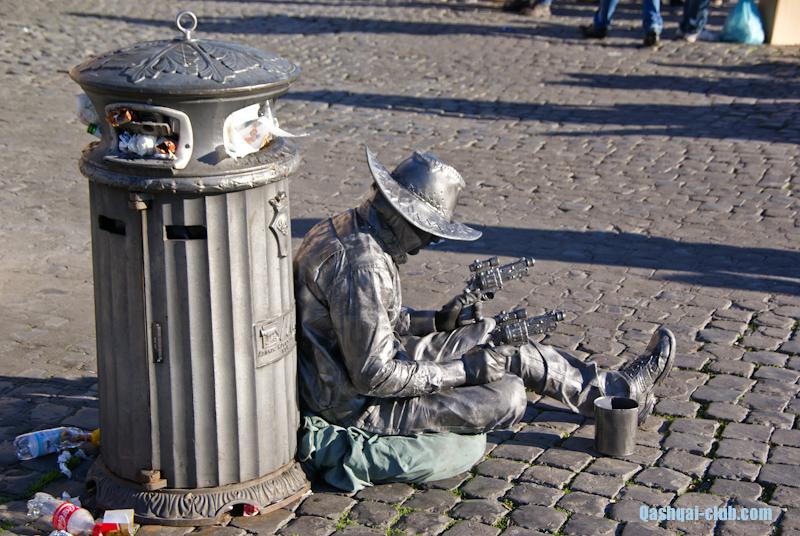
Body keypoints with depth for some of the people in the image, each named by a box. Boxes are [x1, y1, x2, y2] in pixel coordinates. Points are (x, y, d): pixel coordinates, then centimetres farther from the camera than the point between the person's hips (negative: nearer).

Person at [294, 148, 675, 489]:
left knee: (502, 340, 8)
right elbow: (372, 375, -29)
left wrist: (435, 321, 5)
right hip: (360, 405, -10)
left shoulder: (342, 230, 2)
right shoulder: (361, 265, -30)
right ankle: (621, 393, 10)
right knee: (509, 397, -13)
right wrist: (463, 371, -21)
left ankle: (619, 389, 17)